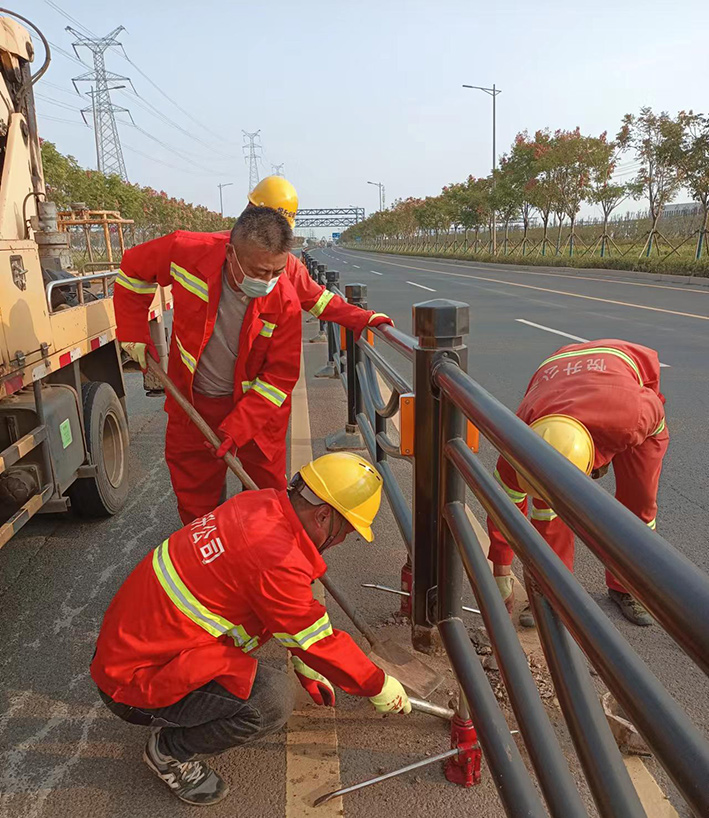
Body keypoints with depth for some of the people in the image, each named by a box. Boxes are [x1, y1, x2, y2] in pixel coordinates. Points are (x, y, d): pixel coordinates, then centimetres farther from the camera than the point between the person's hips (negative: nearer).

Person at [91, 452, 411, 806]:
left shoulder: (259, 504, -2)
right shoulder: (277, 559, -28)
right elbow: (320, 643, -14)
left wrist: (305, 666, 23)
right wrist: (379, 687, 4)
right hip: (136, 680, -9)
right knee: (273, 699, -21)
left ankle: (175, 717, 19)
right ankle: (170, 752, 5)